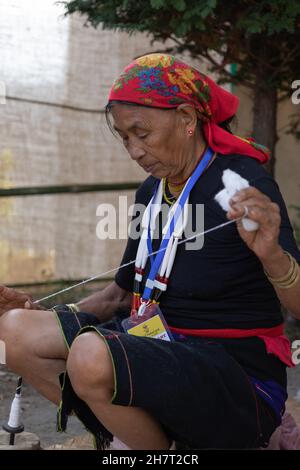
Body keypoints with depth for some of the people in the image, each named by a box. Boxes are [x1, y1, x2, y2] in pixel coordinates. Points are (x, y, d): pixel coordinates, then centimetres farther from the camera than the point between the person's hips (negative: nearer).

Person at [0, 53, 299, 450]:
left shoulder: (241, 177, -11)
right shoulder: (151, 192, 12)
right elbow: (122, 295, 21)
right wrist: (38, 313, 6)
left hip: (240, 380, -8)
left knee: (92, 356, -33)